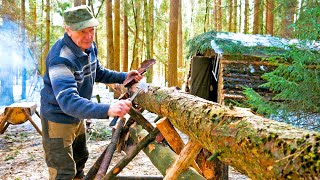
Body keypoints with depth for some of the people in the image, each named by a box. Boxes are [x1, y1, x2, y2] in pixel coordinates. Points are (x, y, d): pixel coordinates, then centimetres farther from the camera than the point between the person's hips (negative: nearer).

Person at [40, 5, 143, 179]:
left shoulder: (89, 47, -6)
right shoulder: (60, 58, -34)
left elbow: (98, 72, 13)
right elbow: (68, 101, -45)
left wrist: (124, 76, 0)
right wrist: (108, 110, -57)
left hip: (77, 117, 8)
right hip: (58, 118, -8)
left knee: (80, 157, 27)